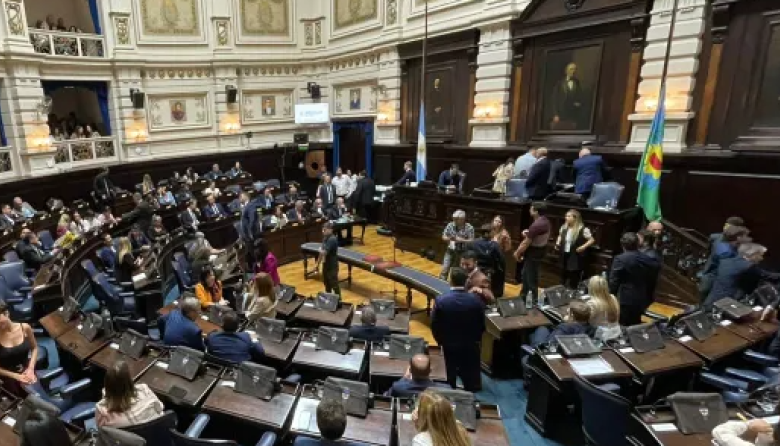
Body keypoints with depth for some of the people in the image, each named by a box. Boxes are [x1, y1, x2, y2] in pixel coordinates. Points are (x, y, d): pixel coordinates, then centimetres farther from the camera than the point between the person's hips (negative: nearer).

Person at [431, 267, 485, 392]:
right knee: (471, 381, 19)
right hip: (471, 345, 1)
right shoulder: (476, 300, -18)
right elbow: (482, 325, -6)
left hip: (449, 345, -1)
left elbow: (434, 325, -10)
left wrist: (440, 340, 8)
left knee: (450, 378, 18)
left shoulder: (440, 300, -21)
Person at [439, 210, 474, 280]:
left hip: (462, 253, -2)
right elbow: (443, 237, 2)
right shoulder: (450, 225, -5)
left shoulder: (469, 228, -12)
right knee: (444, 269, 1)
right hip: (450, 251, 2)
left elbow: (471, 241, -11)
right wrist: (448, 238, -20)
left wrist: (462, 240, -26)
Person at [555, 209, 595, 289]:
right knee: (564, 275, 18)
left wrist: (583, 246, -22)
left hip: (576, 257, -6)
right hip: (564, 255, 6)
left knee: (574, 280, 3)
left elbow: (592, 240, -10)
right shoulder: (564, 227, 2)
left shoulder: (583, 229, -17)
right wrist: (558, 243, 5)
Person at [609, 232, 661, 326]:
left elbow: (613, 281, -11)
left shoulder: (620, 259, -14)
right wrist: (648, 298, 19)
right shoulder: (648, 260, 4)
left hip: (625, 301, -6)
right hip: (641, 301, 6)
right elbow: (652, 281, 10)